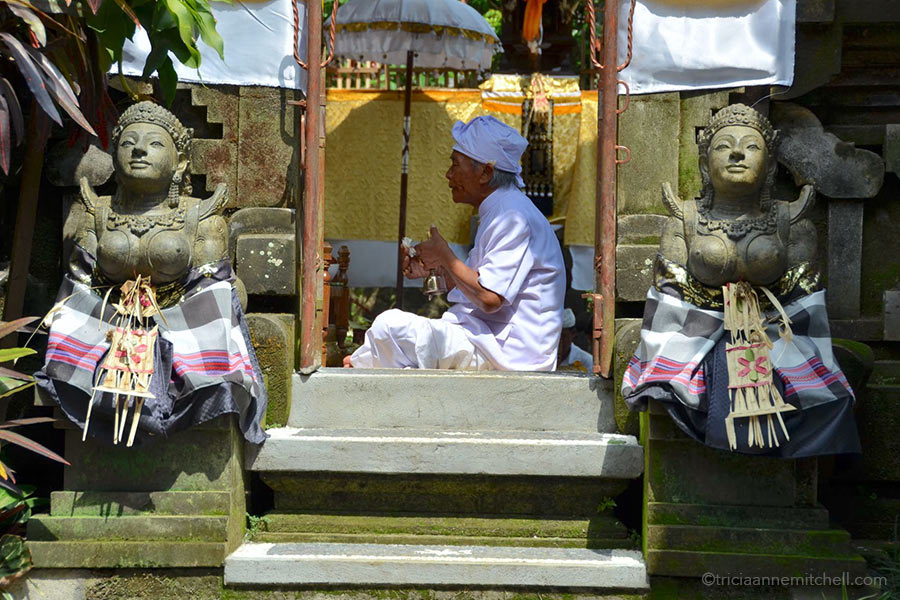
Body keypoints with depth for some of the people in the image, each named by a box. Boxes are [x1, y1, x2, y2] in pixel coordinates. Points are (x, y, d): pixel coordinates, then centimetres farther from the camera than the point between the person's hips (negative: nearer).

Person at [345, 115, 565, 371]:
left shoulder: (513, 217, -16)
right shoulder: (498, 213, 18)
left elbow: (489, 298, -24)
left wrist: (445, 256, -11)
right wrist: (439, 266, 4)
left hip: (505, 354, -11)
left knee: (390, 325, -20)